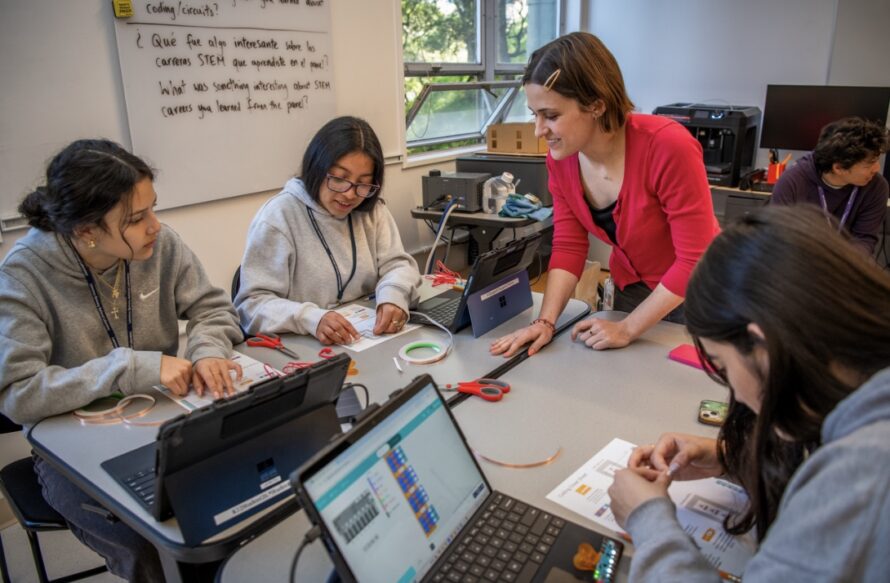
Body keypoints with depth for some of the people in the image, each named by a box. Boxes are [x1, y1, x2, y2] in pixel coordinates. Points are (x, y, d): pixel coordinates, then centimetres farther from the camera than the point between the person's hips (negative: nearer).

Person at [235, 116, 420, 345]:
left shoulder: (371, 210, 6)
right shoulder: (277, 217, -10)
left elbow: (398, 264, 4)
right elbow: (252, 304, -13)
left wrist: (393, 296, -19)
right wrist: (311, 319, -30)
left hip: (368, 341, 4)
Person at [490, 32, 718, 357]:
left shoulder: (669, 147, -31)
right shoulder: (561, 158, -14)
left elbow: (695, 260, -26)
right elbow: (568, 247, -8)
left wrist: (627, 330, -24)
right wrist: (545, 321, -21)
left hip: (695, 299, -4)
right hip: (629, 293, 5)